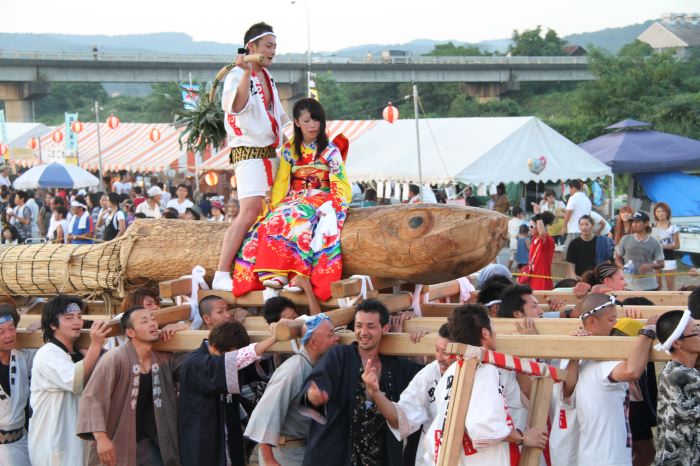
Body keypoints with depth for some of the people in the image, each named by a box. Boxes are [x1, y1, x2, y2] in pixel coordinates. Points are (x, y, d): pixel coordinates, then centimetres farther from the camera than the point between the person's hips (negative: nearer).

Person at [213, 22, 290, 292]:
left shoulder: (267, 77, 17)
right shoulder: (237, 75, -11)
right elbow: (236, 106, -32)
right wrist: (247, 73, -42)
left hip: (269, 153, 9)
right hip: (249, 153, -9)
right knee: (249, 214, -20)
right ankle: (221, 276, -22)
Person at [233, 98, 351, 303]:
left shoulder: (330, 151, 5)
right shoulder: (289, 150, 12)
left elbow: (340, 185, -1)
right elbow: (281, 183, 8)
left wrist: (330, 207, -17)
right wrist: (275, 206, -8)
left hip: (321, 199, -3)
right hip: (293, 199, 3)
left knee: (299, 220, -37)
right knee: (272, 222, -30)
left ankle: (299, 276, -49)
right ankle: (273, 274, -41)